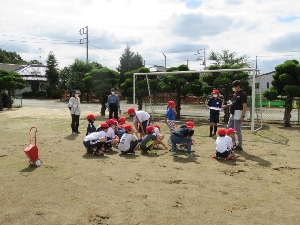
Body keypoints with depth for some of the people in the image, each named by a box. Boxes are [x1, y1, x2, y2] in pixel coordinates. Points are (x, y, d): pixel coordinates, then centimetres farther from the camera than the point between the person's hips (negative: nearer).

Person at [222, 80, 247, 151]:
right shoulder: (235, 93, 13)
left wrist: (243, 116, -25)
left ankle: (239, 145, 10)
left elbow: (245, 106, -20)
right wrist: (226, 106, 7)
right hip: (232, 114, 10)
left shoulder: (243, 94, -15)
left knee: (238, 130, -2)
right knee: (229, 128, 16)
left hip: (238, 115, -10)